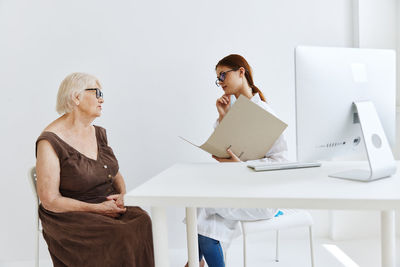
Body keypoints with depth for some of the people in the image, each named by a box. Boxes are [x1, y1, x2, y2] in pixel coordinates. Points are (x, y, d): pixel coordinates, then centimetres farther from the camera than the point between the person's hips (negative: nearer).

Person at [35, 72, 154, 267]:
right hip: (70, 217, -6)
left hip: (109, 207, 6)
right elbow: (50, 201, -14)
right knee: (120, 237, -30)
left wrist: (122, 195, -3)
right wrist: (98, 209, -18)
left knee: (142, 221, -23)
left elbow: (115, 173, 20)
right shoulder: (50, 141, -12)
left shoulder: (98, 133, 11)